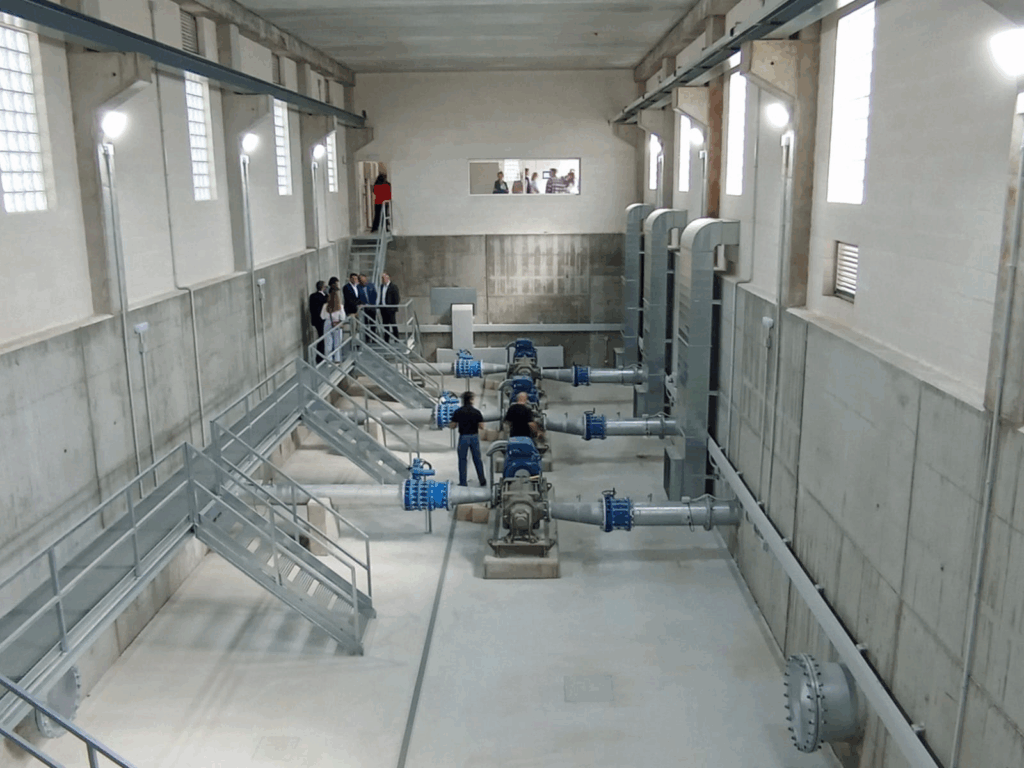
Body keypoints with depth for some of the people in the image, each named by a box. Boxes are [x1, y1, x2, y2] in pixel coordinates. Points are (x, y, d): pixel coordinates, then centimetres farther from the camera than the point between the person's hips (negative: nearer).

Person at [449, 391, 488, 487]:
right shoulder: (476, 412, -5)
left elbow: (453, 426, -6)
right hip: (475, 437, 2)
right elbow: (481, 426, -3)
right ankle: (482, 480, 17)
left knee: (462, 460, 8)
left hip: (463, 437, -2)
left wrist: (449, 424, 16)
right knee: (477, 459, 12)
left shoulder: (458, 412, -8)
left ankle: (463, 482, 8)